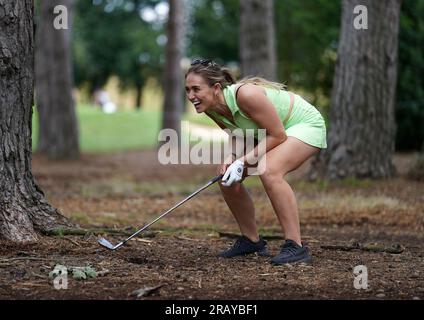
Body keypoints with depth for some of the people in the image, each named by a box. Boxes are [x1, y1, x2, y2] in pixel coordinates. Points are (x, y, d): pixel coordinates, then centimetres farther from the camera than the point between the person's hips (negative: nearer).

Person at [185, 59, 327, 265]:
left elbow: (277, 136, -28)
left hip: (306, 124, -9)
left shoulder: (245, 95, -36)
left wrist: (243, 162, -31)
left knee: (268, 171, -33)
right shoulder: (210, 108, -11)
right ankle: (251, 241, 18)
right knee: (227, 177, 0)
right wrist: (231, 157, -16)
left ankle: (295, 246, -27)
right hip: (269, 133, 9)